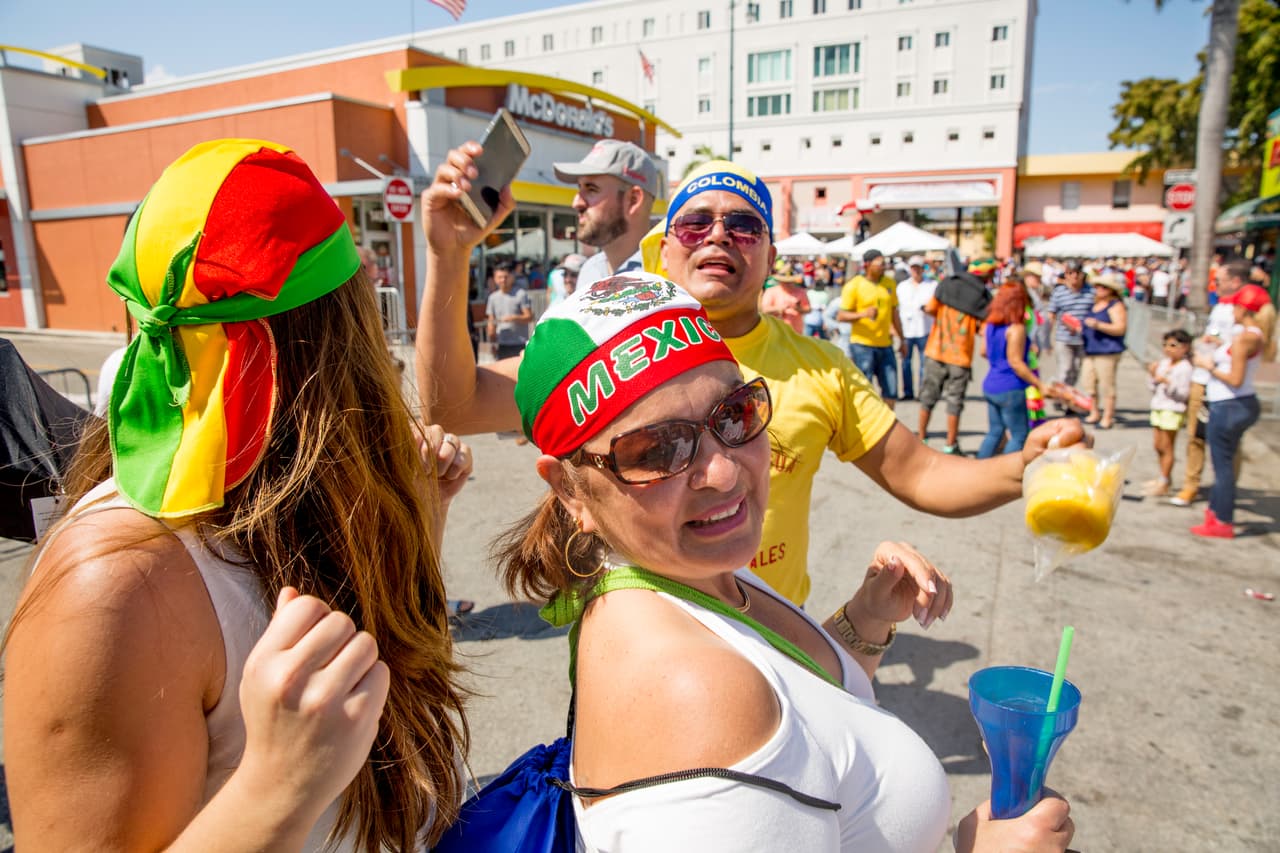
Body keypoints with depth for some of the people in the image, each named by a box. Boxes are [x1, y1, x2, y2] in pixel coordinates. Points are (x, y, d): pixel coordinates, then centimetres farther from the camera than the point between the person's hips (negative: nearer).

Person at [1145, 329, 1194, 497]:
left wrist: (1167, 382, -27)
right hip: (1158, 408, 8)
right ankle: (1163, 478, 27)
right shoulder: (1163, 363, 8)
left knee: (1166, 448, -1)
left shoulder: (1184, 368, -13)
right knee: (1158, 446, 14)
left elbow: (1183, 394, -17)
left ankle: (1163, 484, 6)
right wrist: (1152, 375, -3)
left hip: (1173, 411, -8)